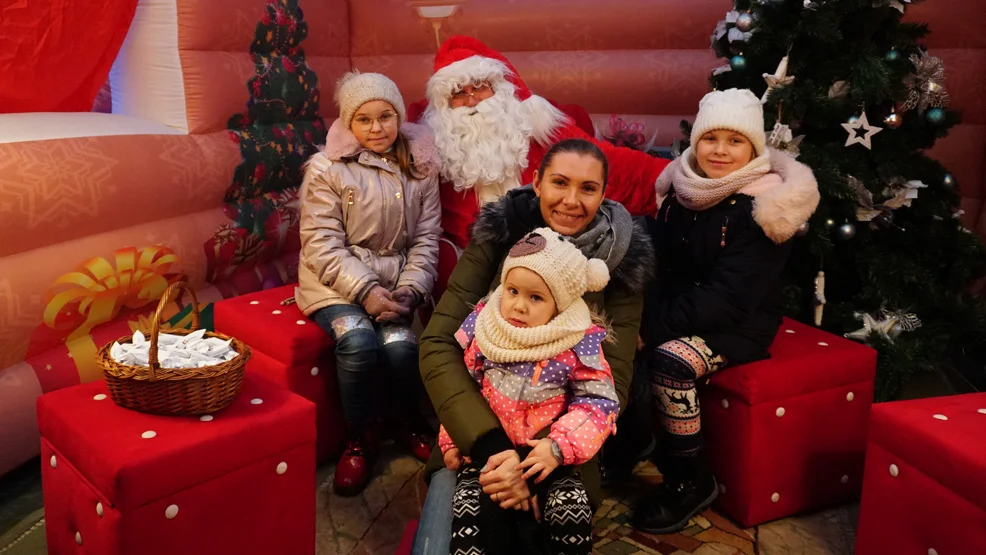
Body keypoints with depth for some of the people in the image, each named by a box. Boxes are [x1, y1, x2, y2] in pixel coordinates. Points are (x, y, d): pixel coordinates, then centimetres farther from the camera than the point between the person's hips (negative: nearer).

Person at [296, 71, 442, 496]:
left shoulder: (420, 168, 7)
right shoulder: (326, 168, -3)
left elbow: (426, 240, 6)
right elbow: (322, 246, -8)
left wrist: (409, 289, -10)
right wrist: (366, 291, -19)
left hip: (397, 281, 2)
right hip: (338, 281, -2)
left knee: (400, 344, -26)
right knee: (358, 342, -30)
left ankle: (410, 422, 6)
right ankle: (359, 438, -4)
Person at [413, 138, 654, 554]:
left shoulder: (624, 260, -7)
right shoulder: (498, 234, -9)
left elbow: (613, 381, -11)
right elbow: (438, 343, -15)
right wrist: (490, 444, -29)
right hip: (482, 423, 0)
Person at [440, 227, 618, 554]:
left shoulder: (579, 345, -8)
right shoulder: (482, 326, -1)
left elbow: (600, 403, -9)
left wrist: (560, 447, -20)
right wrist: (452, 441, 5)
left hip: (545, 455, -1)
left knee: (572, 509, -21)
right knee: (469, 508, -21)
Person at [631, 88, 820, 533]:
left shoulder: (762, 208, -18)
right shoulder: (682, 188, 1)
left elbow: (726, 301, -23)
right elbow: (658, 264, 6)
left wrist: (651, 327, -27)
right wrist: (638, 318, -12)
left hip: (739, 323, -6)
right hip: (684, 311, 6)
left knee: (670, 359, -31)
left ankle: (690, 480, -10)